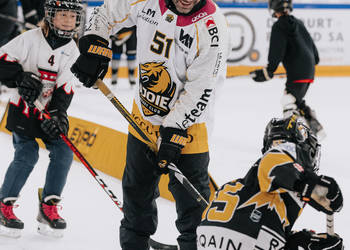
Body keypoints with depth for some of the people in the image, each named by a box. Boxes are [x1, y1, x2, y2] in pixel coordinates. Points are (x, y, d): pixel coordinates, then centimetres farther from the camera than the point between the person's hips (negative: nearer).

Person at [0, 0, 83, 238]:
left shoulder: (72, 49, 1)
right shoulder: (31, 38, -10)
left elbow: (66, 85, -5)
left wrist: (58, 113, -17)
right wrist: (21, 78, -24)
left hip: (51, 109, 5)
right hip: (23, 108, -5)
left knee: (63, 152, -7)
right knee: (27, 154, -15)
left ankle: (48, 207, 6)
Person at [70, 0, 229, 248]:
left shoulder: (212, 27, -25)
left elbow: (200, 90, -23)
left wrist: (174, 131, -25)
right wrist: (94, 48, -5)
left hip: (186, 124, -5)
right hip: (144, 116, 5)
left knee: (191, 198, -4)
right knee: (137, 188, 20)